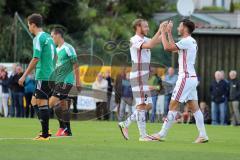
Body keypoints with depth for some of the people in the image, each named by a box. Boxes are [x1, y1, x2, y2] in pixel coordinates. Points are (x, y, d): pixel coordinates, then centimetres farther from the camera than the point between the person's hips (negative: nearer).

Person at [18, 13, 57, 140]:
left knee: (42, 103, -7)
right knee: (35, 101, 15)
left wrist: (24, 75, -15)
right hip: (50, 75, 9)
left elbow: (36, 59, -17)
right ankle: (44, 131, 14)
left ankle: (45, 134, -7)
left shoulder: (38, 38, -11)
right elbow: (55, 56, 20)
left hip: (43, 76, -9)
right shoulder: (48, 37, 15)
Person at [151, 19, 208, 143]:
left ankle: (162, 134, -3)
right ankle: (203, 135, 3)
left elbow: (167, 47, -20)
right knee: (193, 107, 7)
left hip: (186, 78, -10)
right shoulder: (192, 42, 16)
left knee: (173, 105, -5)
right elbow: (173, 48, 26)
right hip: (192, 78, 10)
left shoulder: (187, 41, -14)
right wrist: (169, 32, 24)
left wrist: (163, 32, -9)